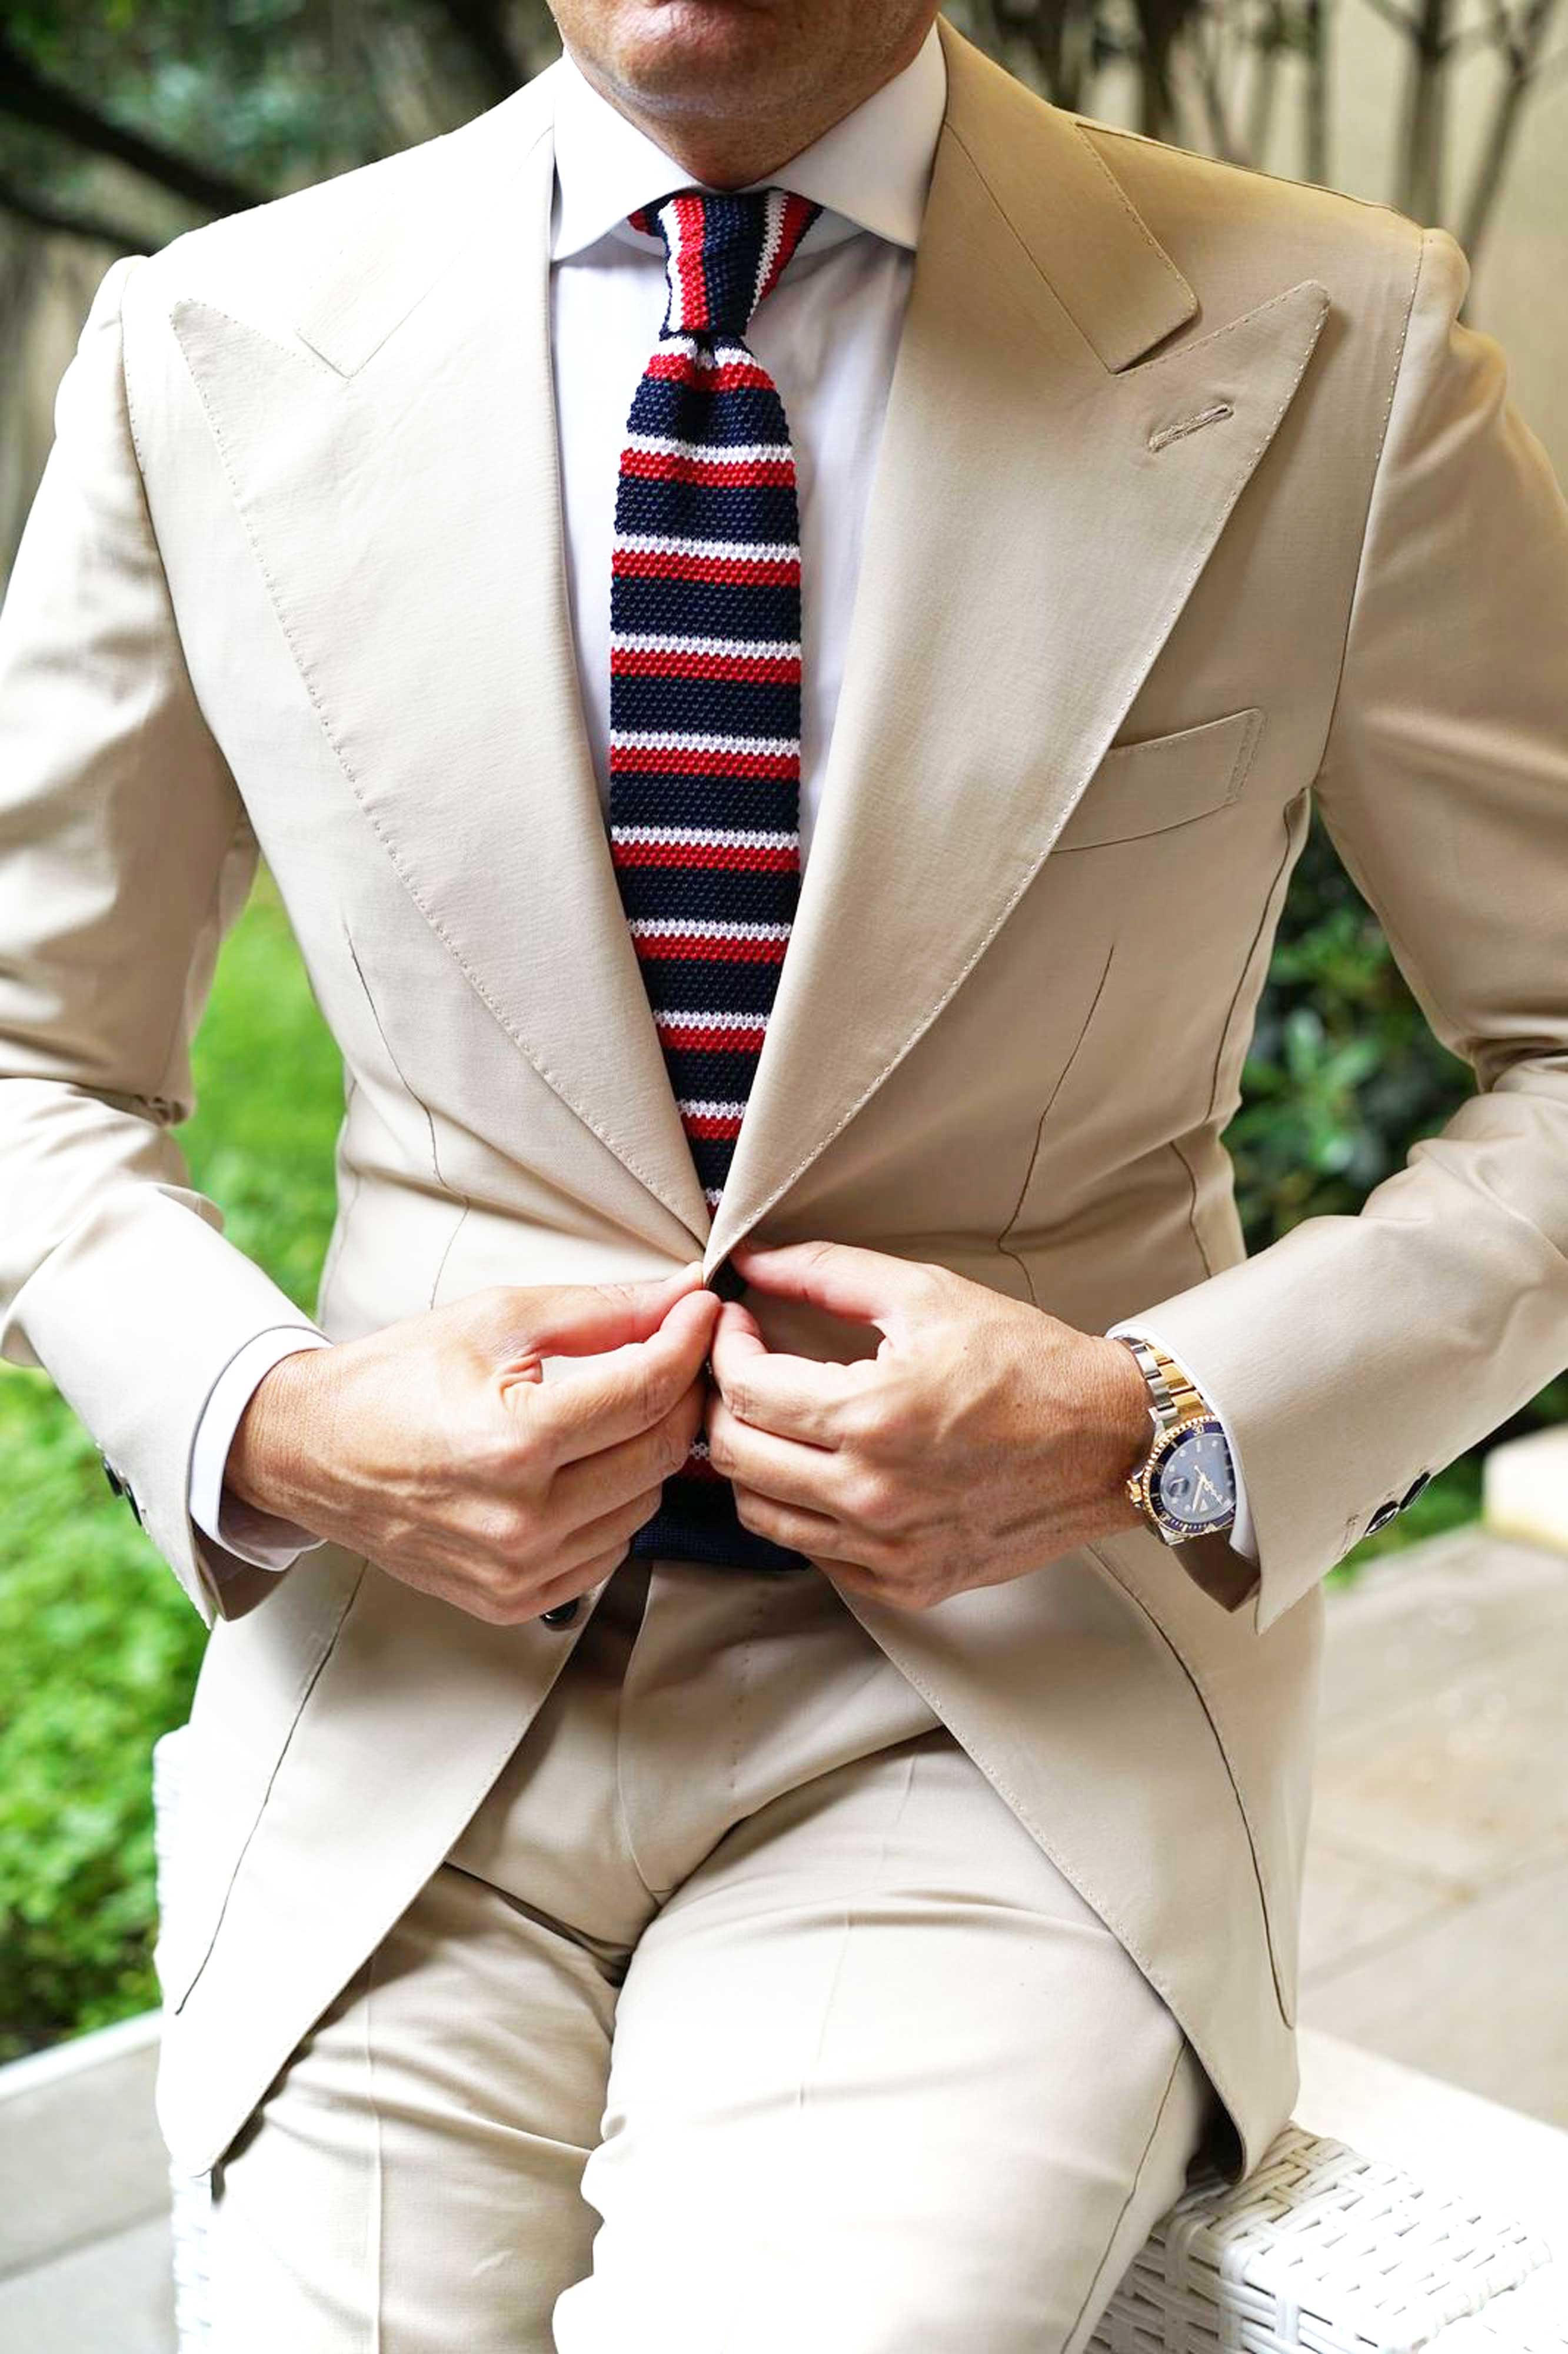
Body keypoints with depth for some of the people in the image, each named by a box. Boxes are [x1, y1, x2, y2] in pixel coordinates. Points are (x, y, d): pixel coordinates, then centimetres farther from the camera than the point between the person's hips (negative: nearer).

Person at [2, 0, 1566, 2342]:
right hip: (423, 1654, 2)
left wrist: (1163, 1426, -12)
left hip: (1026, 1676, -1)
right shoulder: (209, 353, 1)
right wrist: (266, 1425, -9)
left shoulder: (1325, 355, -5)